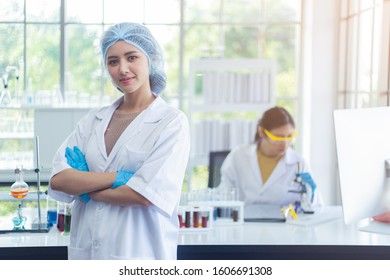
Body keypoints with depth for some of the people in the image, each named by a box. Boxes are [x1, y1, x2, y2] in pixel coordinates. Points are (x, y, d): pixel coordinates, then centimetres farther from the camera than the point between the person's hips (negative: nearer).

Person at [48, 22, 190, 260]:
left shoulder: (172, 121, -8)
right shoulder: (93, 120, 7)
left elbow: (145, 194, -17)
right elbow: (58, 180, -4)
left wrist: (83, 187, -6)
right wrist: (118, 177, -16)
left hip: (139, 251, -4)